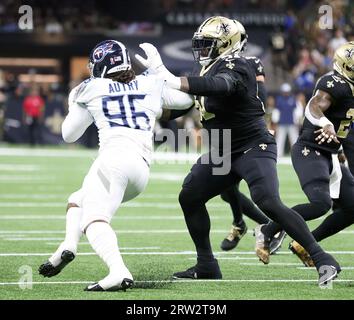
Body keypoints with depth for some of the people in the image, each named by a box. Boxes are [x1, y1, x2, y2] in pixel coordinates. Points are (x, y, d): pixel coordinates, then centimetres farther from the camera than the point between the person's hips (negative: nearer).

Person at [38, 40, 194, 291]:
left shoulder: (92, 90, 13)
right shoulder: (151, 84, 21)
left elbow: (69, 135, 24)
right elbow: (186, 100, 38)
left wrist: (73, 105, 42)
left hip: (115, 157, -6)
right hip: (142, 171, 6)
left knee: (94, 221, -21)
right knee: (78, 201, 25)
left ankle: (119, 272, -49)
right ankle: (69, 246, -1)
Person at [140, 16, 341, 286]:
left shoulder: (234, 67, -18)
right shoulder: (213, 68, 11)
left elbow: (219, 86, -42)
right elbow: (190, 102, 26)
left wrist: (175, 82, -49)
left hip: (253, 148, -10)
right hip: (224, 152, 10)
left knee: (269, 204, -25)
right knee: (189, 198, 7)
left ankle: (323, 260, -21)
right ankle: (206, 266, 17)